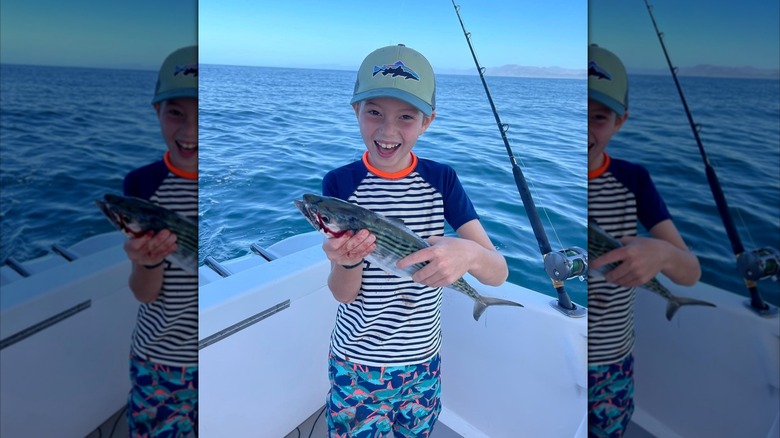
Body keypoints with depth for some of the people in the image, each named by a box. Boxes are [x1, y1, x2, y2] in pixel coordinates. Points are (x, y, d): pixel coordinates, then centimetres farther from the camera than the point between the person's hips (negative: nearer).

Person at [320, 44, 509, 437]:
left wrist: (468, 253, -36)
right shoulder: (340, 183, -13)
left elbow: (499, 273, -13)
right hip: (355, 363, -1)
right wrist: (346, 261, -34)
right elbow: (343, 293, -12)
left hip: (422, 361, 2)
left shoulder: (442, 179, -10)